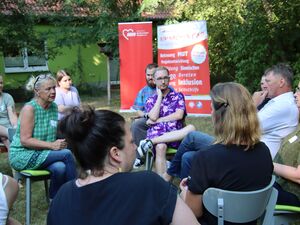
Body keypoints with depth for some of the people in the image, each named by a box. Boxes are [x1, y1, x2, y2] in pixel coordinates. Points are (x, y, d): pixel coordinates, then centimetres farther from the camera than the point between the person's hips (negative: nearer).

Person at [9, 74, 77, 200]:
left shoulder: (54, 107, 6)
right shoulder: (29, 108, -15)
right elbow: (25, 140, -20)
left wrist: (59, 143, -2)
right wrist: (51, 145, -26)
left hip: (42, 153, 6)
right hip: (23, 155, -6)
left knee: (60, 168, -28)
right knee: (66, 154, -25)